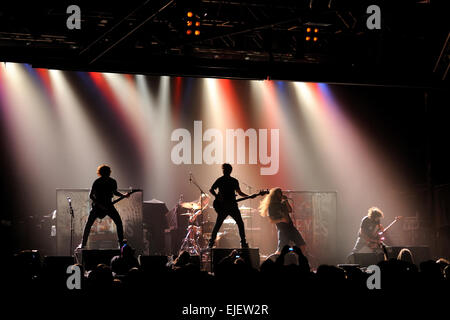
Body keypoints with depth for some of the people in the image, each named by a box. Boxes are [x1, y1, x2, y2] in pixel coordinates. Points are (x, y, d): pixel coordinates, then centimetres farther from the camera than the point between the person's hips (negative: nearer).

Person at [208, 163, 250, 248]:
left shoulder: (234, 181, 11)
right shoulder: (220, 180, 1)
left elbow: (239, 192, 15)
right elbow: (211, 190, 2)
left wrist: (249, 196, 3)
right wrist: (217, 197, -14)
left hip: (233, 205, 4)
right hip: (223, 206, -4)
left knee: (240, 224, 1)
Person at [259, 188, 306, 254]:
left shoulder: (281, 204, 17)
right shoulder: (271, 207, -3)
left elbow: (290, 210, 8)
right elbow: (272, 220, -8)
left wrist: (286, 201, 1)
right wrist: (282, 220, -20)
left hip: (291, 227, 7)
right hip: (282, 229, -7)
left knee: (302, 245, -1)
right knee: (280, 250, -12)